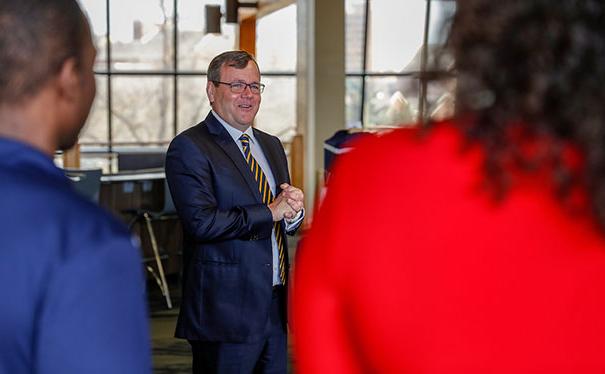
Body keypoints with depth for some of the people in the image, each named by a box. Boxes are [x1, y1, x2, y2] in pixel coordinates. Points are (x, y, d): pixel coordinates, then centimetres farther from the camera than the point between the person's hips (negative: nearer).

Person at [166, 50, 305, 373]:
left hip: (275, 308, 7)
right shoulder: (189, 148, -8)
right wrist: (270, 212, -15)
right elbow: (202, 222, -20)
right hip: (226, 311, -7)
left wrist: (293, 212, -7)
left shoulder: (271, 146, 17)